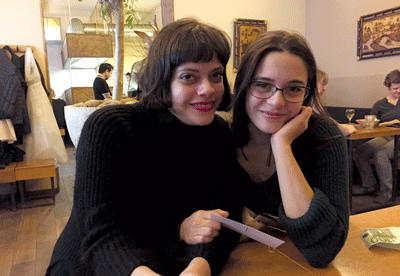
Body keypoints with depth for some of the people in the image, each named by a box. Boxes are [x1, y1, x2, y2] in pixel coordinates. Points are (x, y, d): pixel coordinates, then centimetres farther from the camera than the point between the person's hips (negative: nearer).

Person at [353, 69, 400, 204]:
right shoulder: (380, 105, 13)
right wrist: (387, 123, -9)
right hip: (385, 137, 4)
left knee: (380, 154, -33)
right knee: (359, 152, -20)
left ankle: (386, 191, -18)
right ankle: (370, 186, -4)